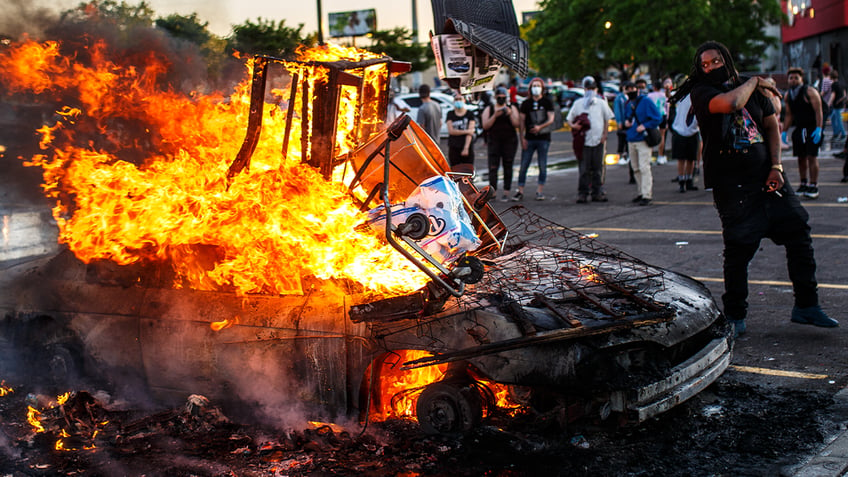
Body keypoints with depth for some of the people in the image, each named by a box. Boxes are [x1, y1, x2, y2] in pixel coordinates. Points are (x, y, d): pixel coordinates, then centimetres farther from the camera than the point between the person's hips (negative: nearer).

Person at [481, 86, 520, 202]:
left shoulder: (512, 108, 8)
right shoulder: (489, 109, 8)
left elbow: (516, 124, -3)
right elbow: (485, 126, -4)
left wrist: (510, 114, -19)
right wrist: (495, 116, -16)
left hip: (510, 141, 0)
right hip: (494, 141, 0)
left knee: (508, 167, 0)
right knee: (493, 167, -11)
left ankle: (506, 192, 3)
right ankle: (492, 191, -14)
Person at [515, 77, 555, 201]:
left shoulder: (547, 102, 4)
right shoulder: (526, 103, 9)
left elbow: (551, 119, -2)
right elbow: (521, 120, 7)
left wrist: (540, 127, -20)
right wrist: (522, 137, -3)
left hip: (544, 138, -1)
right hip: (529, 139, 1)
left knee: (543, 166, 1)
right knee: (524, 165, -2)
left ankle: (539, 191, 9)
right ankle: (520, 191, 2)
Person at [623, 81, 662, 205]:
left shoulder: (646, 102, -7)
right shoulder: (627, 104, 14)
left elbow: (657, 118, -8)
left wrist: (644, 126, -17)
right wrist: (626, 121, 7)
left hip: (643, 140, -7)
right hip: (631, 140, 7)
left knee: (644, 168, -12)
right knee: (636, 169, 11)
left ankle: (647, 195, -12)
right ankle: (642, 192, 22)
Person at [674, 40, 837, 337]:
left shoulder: (754, 89, 13)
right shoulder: (701, 92, -4)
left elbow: (772, 126, 13)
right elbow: (731, 103, -24)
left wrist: (776, 166, 0)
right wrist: (753, 82, -5)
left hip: (767, 177, 5)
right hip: (732, 183, -5)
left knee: (798, 234, 3)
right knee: (739, 248, -4)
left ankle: (806, 306, 16)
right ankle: (735, 316, 12)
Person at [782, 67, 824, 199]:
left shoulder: (810, 92, -9)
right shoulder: (788, 95, 10)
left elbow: (818, 111, -13)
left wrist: (818, 128, -21)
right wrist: (784, 131, 12)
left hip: (812, 129, -6)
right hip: (798, 129, 6)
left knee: (812, 157, -10)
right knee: (801, 157, 8)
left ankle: (813, 186, -8)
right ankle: (803, 184, 19)